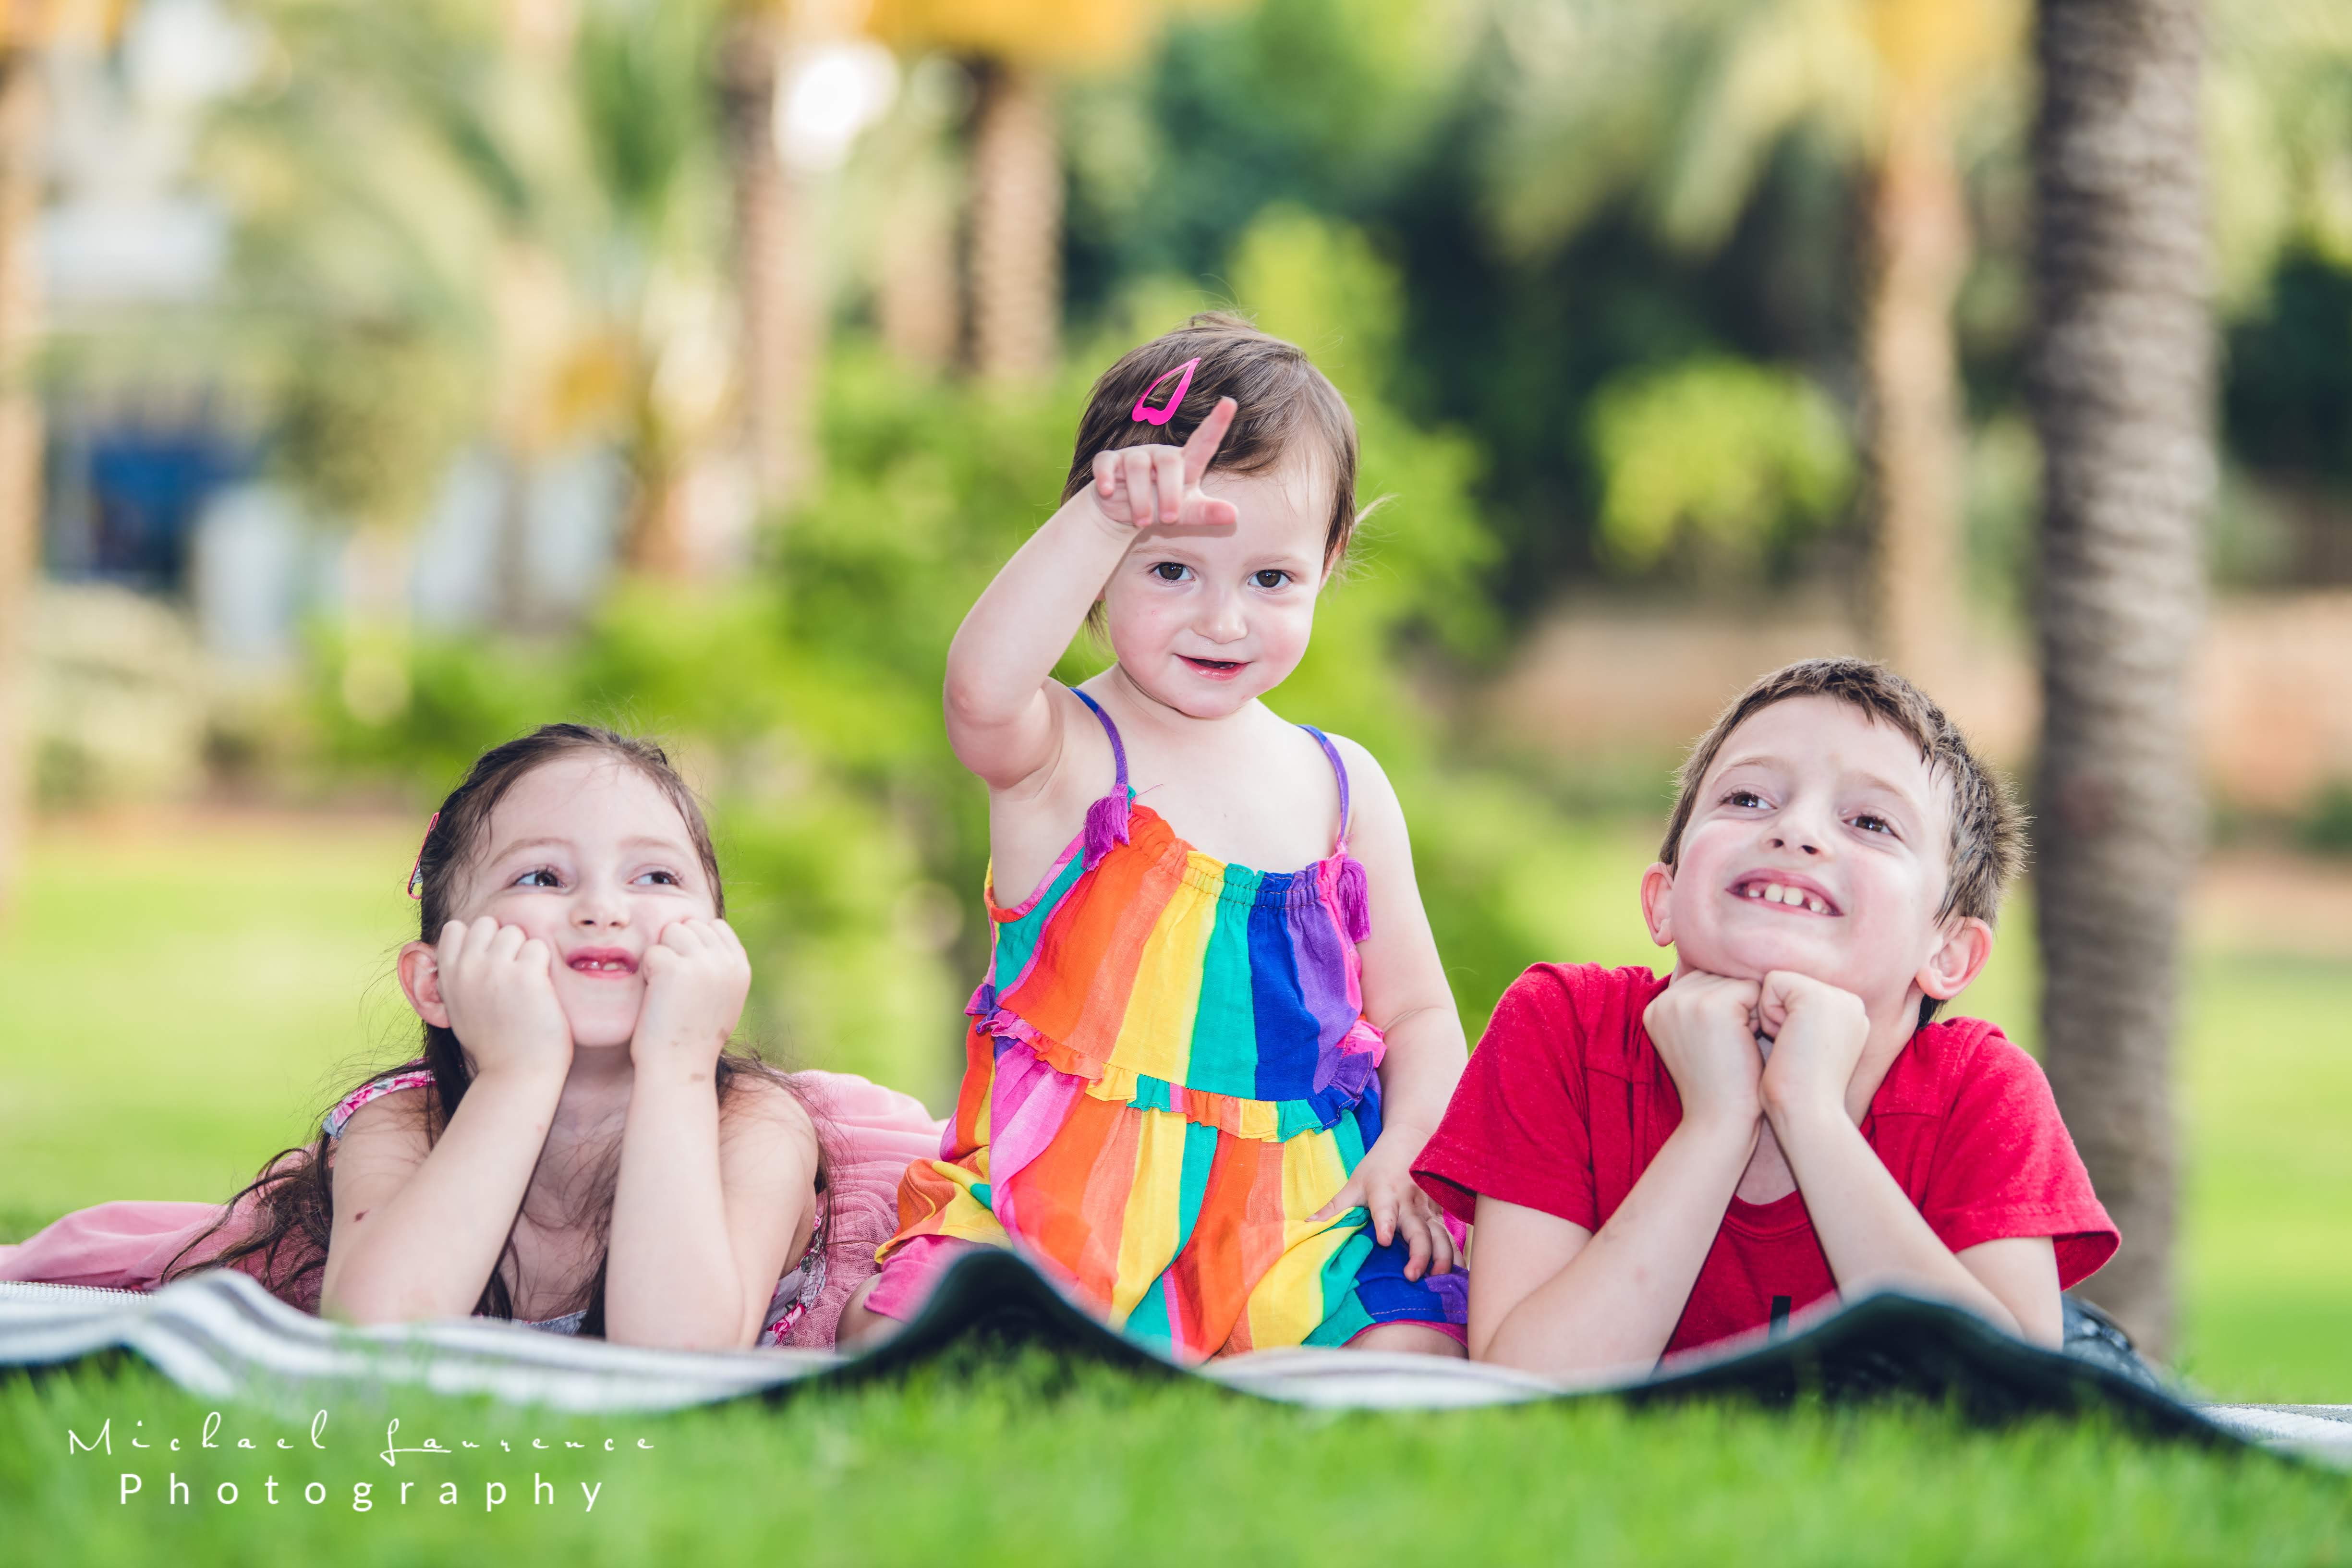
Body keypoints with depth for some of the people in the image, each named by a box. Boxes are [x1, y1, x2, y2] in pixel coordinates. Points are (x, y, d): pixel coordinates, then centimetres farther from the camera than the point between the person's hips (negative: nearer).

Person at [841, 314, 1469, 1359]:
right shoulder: (1057, 754, -2)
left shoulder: (1343, 785, 12)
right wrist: (1110, 518, -35)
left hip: (1299, 1228, 3)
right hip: (1061, 1202, -3)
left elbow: (1415, 1009, 17)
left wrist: (1410, 1151, -3)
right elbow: (983, 686, -28)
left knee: (1414, 1349, -26)